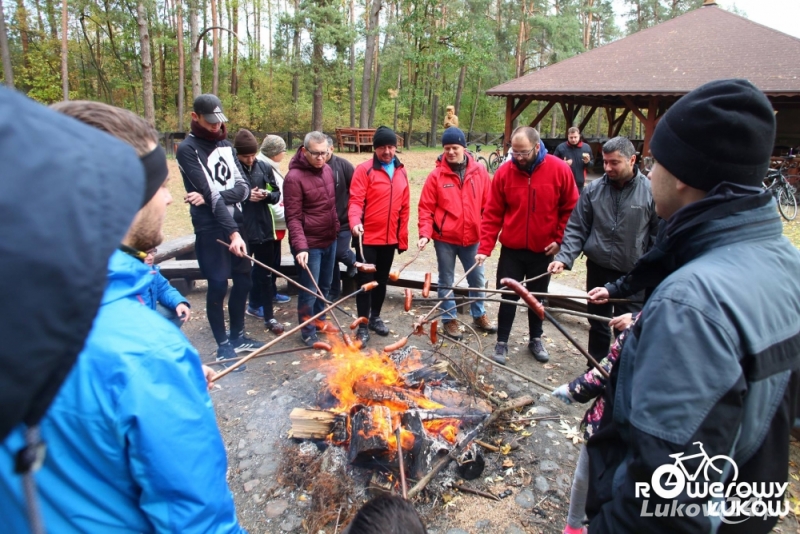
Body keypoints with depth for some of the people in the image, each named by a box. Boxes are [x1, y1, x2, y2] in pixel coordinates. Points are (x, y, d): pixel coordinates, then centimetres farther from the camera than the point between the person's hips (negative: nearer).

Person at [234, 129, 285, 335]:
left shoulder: (265, 167, 3)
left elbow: (277, 194, 9)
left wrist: (267, 195, -12)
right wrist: (245, 196, -18)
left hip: (263, 227, 3)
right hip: (241, 229, -3)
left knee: (264, 272, 10)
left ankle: (259, 308, 23)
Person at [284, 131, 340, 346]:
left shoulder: (327, 170, 5)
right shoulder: (294, 177, -17)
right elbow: (293, 218, -19)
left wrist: (335, 227, 12)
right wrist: (300, 247, -27)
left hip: (329, 240, 7)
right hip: (310, 244, -7)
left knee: (324, 285, 21)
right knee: (310, 290, 3)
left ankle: (318, 319, 40)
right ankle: (308, 332, 21)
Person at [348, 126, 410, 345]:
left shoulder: (401, 172, 8)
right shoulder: (364, 170, -7)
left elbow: (404, 207, 9)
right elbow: (355, 201, -14)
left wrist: (403, 238, 8)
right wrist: (355, 222, -33)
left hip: (389, 238, 5)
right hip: (367, 238, -5)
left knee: (382, 280, 16)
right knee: (365, 281, 2)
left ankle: (375, 317, 34)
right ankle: (362, 325, 14)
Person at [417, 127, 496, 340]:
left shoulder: (479, 172, -1)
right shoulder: (436, 175, -7)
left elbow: (488, 205, 2)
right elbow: (426, 208, -7)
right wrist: (425, 234, -16)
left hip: (472, 238, 3)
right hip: (444, 239, -2)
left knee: (477, 279, 16)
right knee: (446, 281, 10)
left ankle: (479, 315, 36)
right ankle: (449, 319, 26)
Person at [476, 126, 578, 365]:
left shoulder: (559, 170, -9)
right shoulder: (504, 172, -8)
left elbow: (571, 209, 0)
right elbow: (492, 214, -7)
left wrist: (559, 239, -7)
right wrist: (484, 248, -13)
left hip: (543, 251, 1)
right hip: (511, 249, 0)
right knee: (508, 297, 7)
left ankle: (536, 339, 35)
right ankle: (502, 342, 23)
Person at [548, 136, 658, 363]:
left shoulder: (650, 191, -8)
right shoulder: (593, 189, -4)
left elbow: (658, 236, -4)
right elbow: (576, 228, -1)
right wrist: (564, 258, -13)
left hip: (633, 275, -2)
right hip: (598, 269, 3)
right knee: (597, 323, 18)